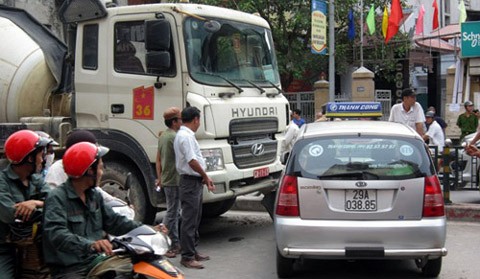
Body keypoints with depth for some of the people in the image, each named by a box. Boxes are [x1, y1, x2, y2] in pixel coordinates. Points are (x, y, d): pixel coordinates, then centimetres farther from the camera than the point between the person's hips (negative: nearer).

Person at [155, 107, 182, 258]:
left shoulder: (163, 136, 14)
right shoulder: (175, 137, -16)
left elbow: (158, 159, 18)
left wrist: (159, 177, 22)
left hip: (166, 179, 10)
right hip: (174, 180, -10)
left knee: (175, 212, 15)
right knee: (172, 213, -6)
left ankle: (175, 243, 21)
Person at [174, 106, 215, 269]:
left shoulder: (185, 135, 16)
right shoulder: (186, 136, -17)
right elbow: (192, 161, -22)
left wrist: (203, 177, 16)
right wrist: (206, 176, -10)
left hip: (195, 181, 11)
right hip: (190, 182, -11)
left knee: (195, 219, 17)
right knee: (189, 220, -7)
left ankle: (193, 251, 25)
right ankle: (187, 257, -3)